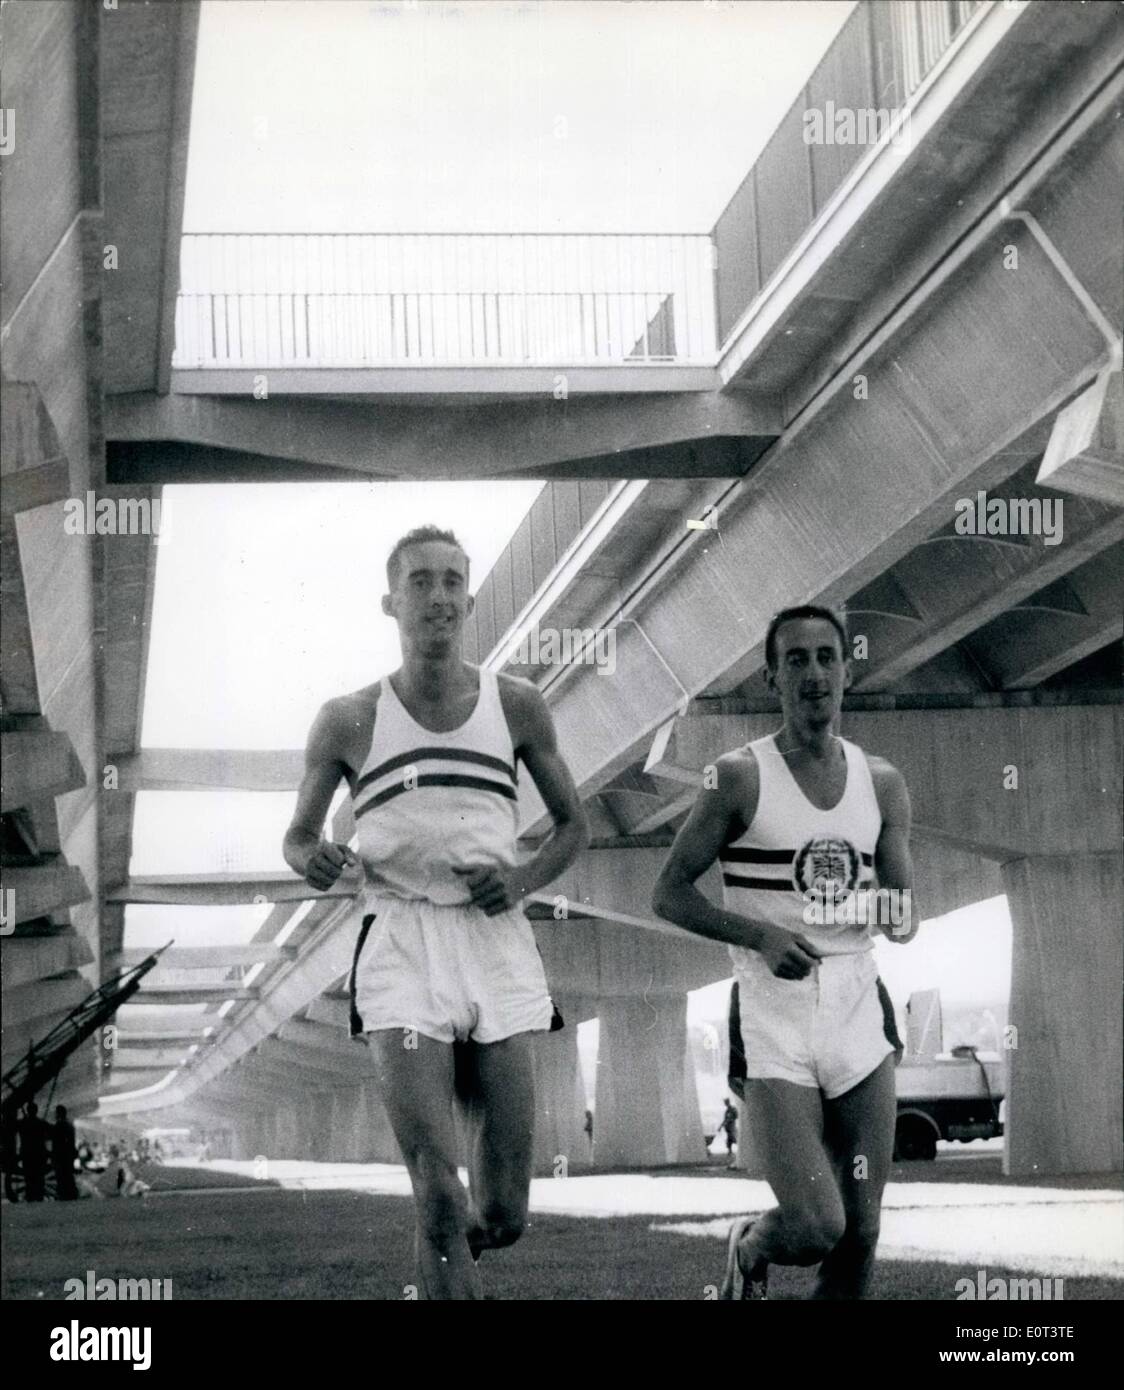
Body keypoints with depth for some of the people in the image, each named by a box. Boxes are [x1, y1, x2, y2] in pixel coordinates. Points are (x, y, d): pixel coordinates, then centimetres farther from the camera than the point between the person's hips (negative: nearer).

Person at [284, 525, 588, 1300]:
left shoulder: (515, 706, 8)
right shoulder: (351, 721, 5)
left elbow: (573, 825, 17)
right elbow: (298, 837, 16)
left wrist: (524, 880, -2)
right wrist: (313, 861, -8)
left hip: (495, 940, 2)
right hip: (401, 944, -2)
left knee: (504, 1216, 2)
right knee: (439, 1195, -16)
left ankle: (451, 1249, 36)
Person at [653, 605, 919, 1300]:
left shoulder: (882, 783, 8)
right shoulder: (741, 777, -5)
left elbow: (907, 918, 11)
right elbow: (670, 893, -3)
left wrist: (892, 913, -13)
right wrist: (761, 935, -18)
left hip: (861, 1022, 4)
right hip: (778, 1032, -4)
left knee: (861, 1233, 4)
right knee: (814, 1230, -13)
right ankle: (750, 1249, 20)